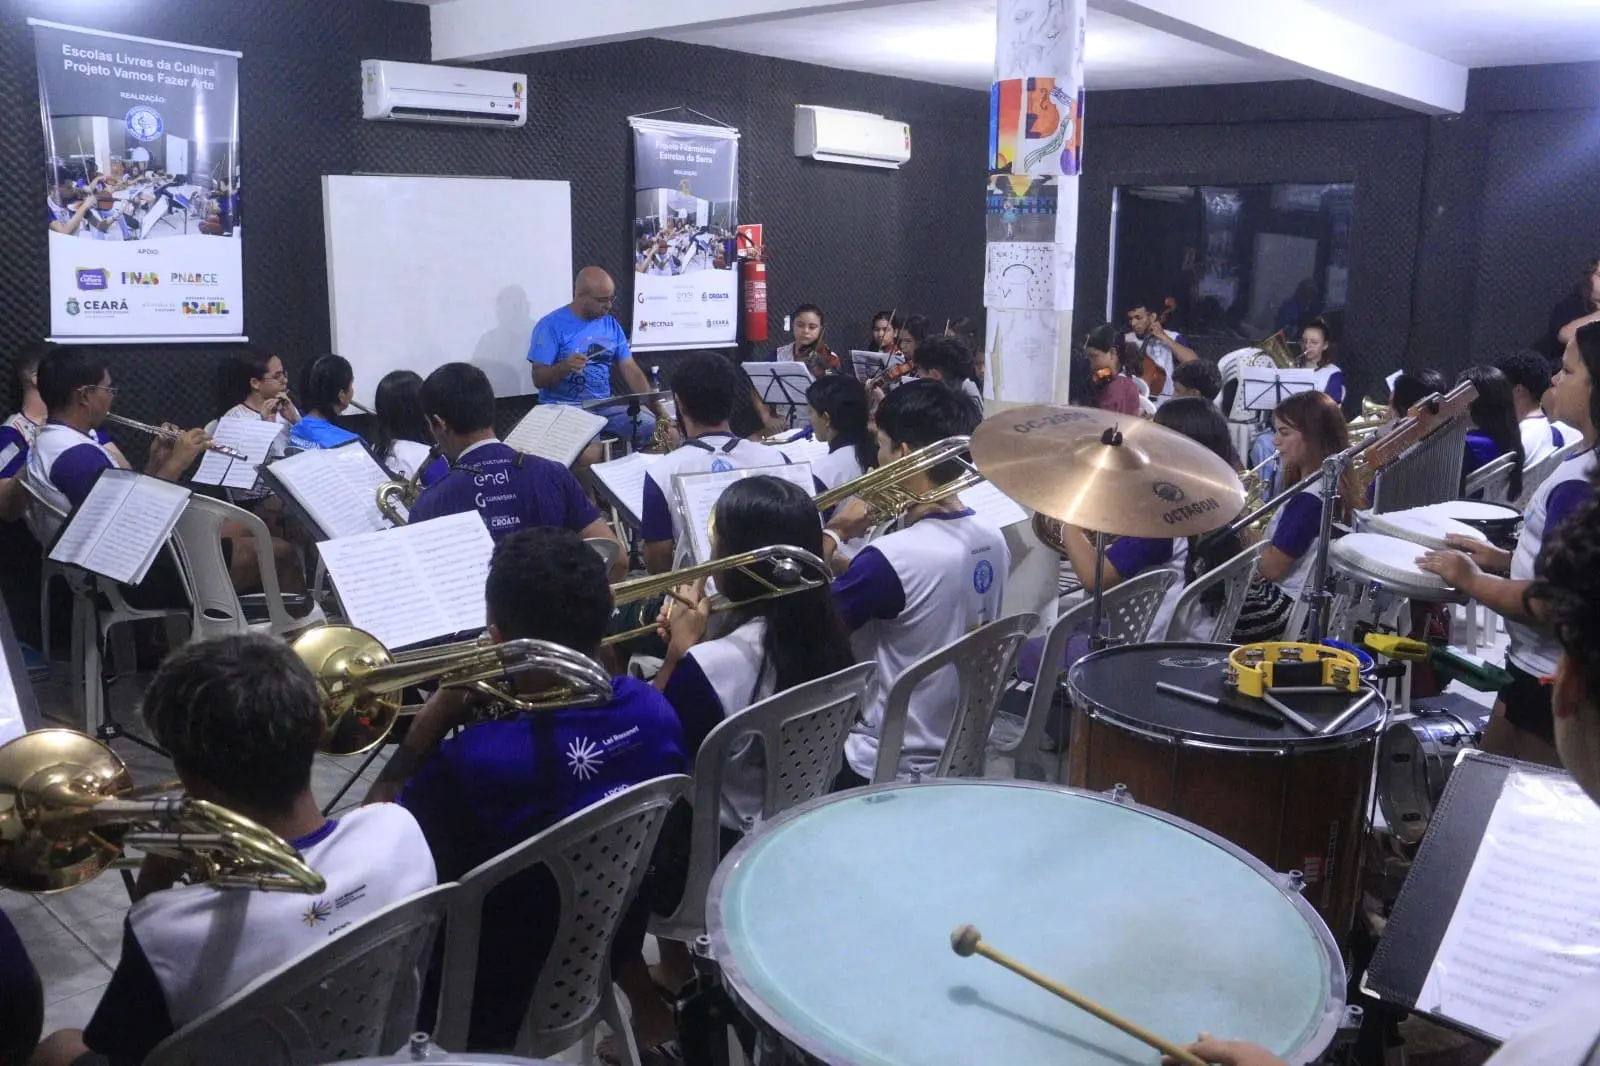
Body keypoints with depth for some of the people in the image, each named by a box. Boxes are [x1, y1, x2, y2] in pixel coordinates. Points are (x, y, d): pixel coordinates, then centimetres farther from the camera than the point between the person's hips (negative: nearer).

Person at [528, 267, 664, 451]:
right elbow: (539, 379, -8)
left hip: (604, 406, 6)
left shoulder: (611, 325, 10)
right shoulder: (551, 325, -7)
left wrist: (659, 410, -4)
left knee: (653, 426, -17)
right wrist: (564, 367, -30)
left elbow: (631, 372, 8)